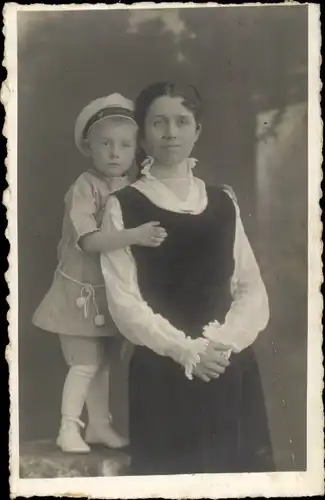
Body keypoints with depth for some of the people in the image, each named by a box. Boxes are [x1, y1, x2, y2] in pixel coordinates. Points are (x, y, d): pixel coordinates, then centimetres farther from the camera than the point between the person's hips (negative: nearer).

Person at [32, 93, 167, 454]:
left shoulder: (130, 190, 1)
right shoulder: (84, 188, -20)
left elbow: (141, 234, 10)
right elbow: (88, 240, -32)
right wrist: (135, 235, -41)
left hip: (112, 290, 6)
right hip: (81, 289, -6)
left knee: (103, 362, 16)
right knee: (85, 363, -1)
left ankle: (99, 424, 30)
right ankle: (68, 428, 17)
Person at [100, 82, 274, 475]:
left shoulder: (224, 203, 9)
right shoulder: (123, 206, -2)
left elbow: (253, 289, 4)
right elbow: (123, 300, -8)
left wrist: (224, 342, -12)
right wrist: (186, 350, -16)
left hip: (232, 369, 3)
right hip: (162, 371, -3)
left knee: (237, 463, 10)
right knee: (169, 466, 5)